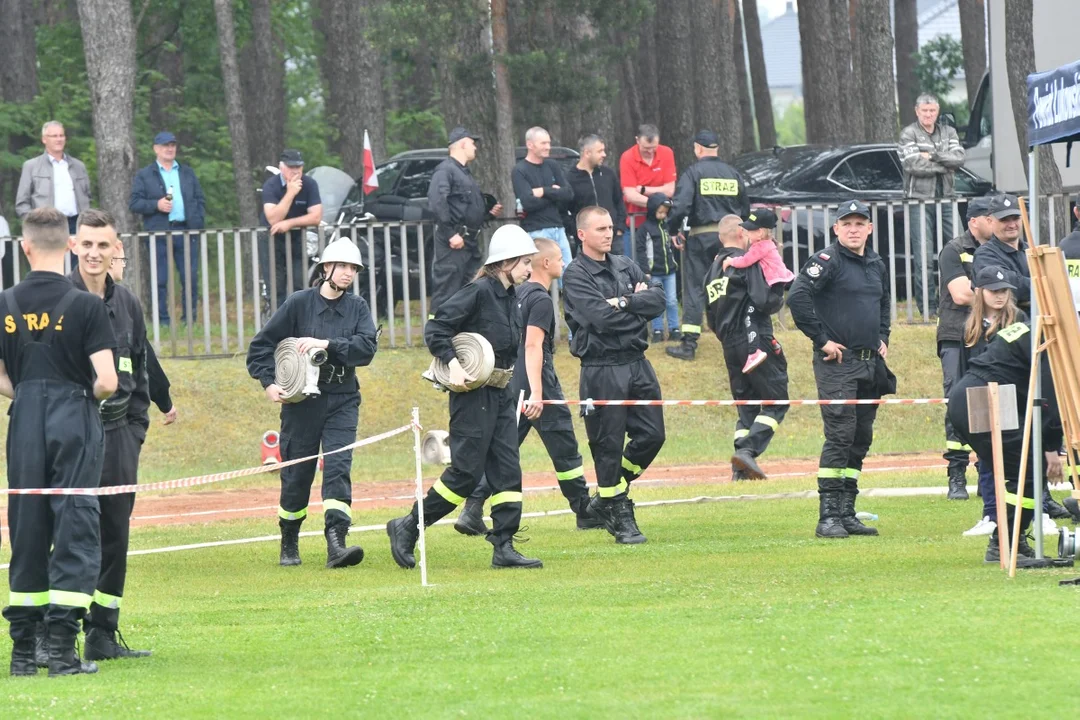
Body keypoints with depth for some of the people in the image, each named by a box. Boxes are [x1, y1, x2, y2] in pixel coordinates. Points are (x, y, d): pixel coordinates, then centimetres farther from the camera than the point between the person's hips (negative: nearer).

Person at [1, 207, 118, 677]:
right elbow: (107, 381, -12)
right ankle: (62, 649, -6)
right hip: (75, 424, -3)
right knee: (75, 530, 0)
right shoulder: (85, 305, -8)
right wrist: (87, 395, 9)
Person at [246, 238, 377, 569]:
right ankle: (289, 546, 23)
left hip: (342, 401, 1)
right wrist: (269, 383, -9)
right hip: (302, 401, -1)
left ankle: (336, 545, -23)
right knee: (297, 474, 5)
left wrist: (326, 344, -21)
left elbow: (367, 347, -12)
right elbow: (261, 345, 2)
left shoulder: (358, 307, 5)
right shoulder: (299, 303, -1)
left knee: (338, 468, -14)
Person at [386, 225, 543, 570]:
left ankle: (504, 547, 3)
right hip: (473, 395, -8)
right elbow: (436, 328, -17)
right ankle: (408, 527, 6)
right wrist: (452, 362, -27)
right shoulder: (479, 292, -15)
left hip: (501, 395, 8)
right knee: (466, 471, -6)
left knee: (507, 470, 3)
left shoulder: (509, 296, 10)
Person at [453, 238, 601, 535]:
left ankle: (471, 511, -5)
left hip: (511, 386, 8)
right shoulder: (541, 299, -13)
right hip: (539, 385, -8)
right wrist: (536, 394, -27)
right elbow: (533, 346, -22)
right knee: (565, 451, 4)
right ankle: (585, 514, 14)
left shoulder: (520, 294, 13)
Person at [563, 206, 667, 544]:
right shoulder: (576, 275, -7)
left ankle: (607, 499, 23)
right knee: (609, 445, -1)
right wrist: (638, 305, -6)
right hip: (601, 370, -6)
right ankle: (620, 517, 11)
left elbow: (658, 299, 0)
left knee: (652, 434, 6)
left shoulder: (625, 266, 12)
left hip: (638, 363, 6)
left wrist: (624, 303, -13)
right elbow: (601, 318, -20)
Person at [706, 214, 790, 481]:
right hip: (755, 339, -8)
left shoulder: (712, 270, 17)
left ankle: (741, 468, 1)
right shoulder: (747, 261, -6)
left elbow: (711, 317, 18)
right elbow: (763, 300, -16)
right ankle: (747, 450, -22)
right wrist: (779, 296, 3)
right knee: (776, 402, -5)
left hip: (730, 347, 8)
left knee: (746, 407, 12)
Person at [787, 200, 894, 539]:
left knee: (861, 440, 9)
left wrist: (883, 338, 18)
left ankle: (847, 513, 15)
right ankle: (828, 517, -13)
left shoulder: (877, 265, 16)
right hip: (838, 361, -8)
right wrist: (822, 339, -17)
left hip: (870, 363, 8)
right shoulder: (827, 261, -8)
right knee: (839, 436, -13)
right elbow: (797, 297, -20)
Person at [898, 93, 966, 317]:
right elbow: (912, 165, -12)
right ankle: (927, 304, -4)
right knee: (923, 255, -6)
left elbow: (959, 159, -1)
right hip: (920, 198, -4)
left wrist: (933, 156, -11)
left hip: (946, 198, 4)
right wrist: (945, 164, -6)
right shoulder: (908, 134, 1)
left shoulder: (948, 132, 14)